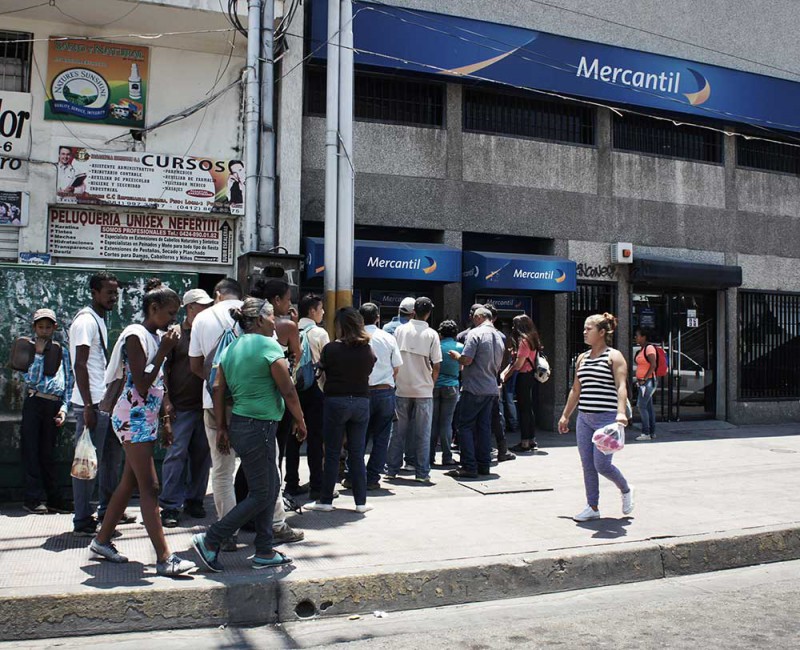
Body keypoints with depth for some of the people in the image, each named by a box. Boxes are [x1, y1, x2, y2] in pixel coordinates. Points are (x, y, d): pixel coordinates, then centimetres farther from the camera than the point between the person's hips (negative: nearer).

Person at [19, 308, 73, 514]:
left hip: (54, 406, 2)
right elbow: (31, 379, -4)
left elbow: (69, 381, 12)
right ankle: (34, 498, 2)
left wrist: (64, 407, 3)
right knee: (31, 451, -2)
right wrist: (38, 354, -9)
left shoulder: (62, 351, 13)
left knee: (47, 453, 8)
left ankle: (52, 498, 12)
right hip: (34, 403, -2)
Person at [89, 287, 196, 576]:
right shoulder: (136, 336, -14)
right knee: (149, 487, -11)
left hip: (147, 419, 10)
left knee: (130, 482, 15)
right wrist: (164, 351, -22)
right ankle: (164, 558, -12)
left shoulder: (155, 337, 14)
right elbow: (142, 386, -22)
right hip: (133, 419, -10)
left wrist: (165, 420, 17)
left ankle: (102, 540, 27)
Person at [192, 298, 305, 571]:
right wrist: (300, 422, 2)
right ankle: (209, 541, 1)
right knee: (260, 495, 1)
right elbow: (289, 392, -11)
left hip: (238, 424, 9)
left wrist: (222, 428, 13)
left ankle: (265, 552, 19)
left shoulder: (232, 347, 11)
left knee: (271, 485, 16)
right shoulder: (269, 346, -12)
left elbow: (218, 389, 9)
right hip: (259, 426, -9)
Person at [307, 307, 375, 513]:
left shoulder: (331, 348, -10)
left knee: (332, 453, 5)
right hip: (362, 401, 3)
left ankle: (326, 501, 10)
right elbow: (368, 373, 9)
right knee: (357, 454, 10)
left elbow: (322, 369, 1)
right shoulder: (368, 350, 0)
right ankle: (361, 501, 13)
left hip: (336, 401, -3)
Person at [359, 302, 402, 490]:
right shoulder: (388, 338, 0)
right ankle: (372, 479, 7)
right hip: (386, 391, 1)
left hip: (362, 392, 0)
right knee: (381, 438, 7)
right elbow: (397, 367, 4)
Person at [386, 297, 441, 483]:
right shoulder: (431, 334, -6)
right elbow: (436, 365, -8)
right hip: (423, 390, -2)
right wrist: (431, 383, 8)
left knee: (398, 431, 11)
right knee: (423, 433, 5)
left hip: (402, 389, 2)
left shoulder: (400, 330, 0)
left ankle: (392, 469, 15)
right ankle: (422, 473, 6)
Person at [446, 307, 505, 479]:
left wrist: (456, 356, 2)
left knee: (465, 426, -3)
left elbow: (467, 360, -17)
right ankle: (484, 465, 14)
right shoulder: (498, 337, 15)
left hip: (474, 389, -7)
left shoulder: (476, 333, -10)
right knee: (484, 427, 11)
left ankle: (469, 467, -6)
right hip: (491, 388, 7)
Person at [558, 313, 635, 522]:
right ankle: (592, 508, 16)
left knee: (602, 464, -7)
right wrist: (565, 416, 21)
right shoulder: (582, 358, 15)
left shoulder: (614, 356, -4)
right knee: (587, 465, 6)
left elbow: (621, 386, -16)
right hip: (584, 418, 6)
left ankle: (626, 490, 22)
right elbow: (576, 390, 21)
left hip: (607, 418, -6)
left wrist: (621, 412, -30)